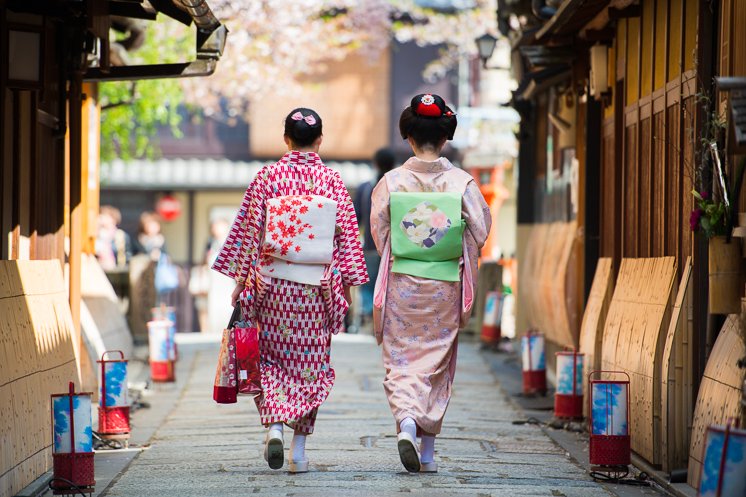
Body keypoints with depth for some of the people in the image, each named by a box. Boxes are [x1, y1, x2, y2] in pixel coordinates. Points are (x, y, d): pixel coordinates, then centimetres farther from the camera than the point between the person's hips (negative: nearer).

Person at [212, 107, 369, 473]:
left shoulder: (267, 178, -4)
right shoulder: (332, 181, -2)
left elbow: (248, 231, -3)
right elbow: (347, 236, 1)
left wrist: (240, 280, 4)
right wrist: (347, 285, 10)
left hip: (272, 285, 0)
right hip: (318, 288, 1)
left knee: (271, 357, 12)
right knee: (310, 362, 9)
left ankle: (274, 425, -10)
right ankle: (299, 448, 8)